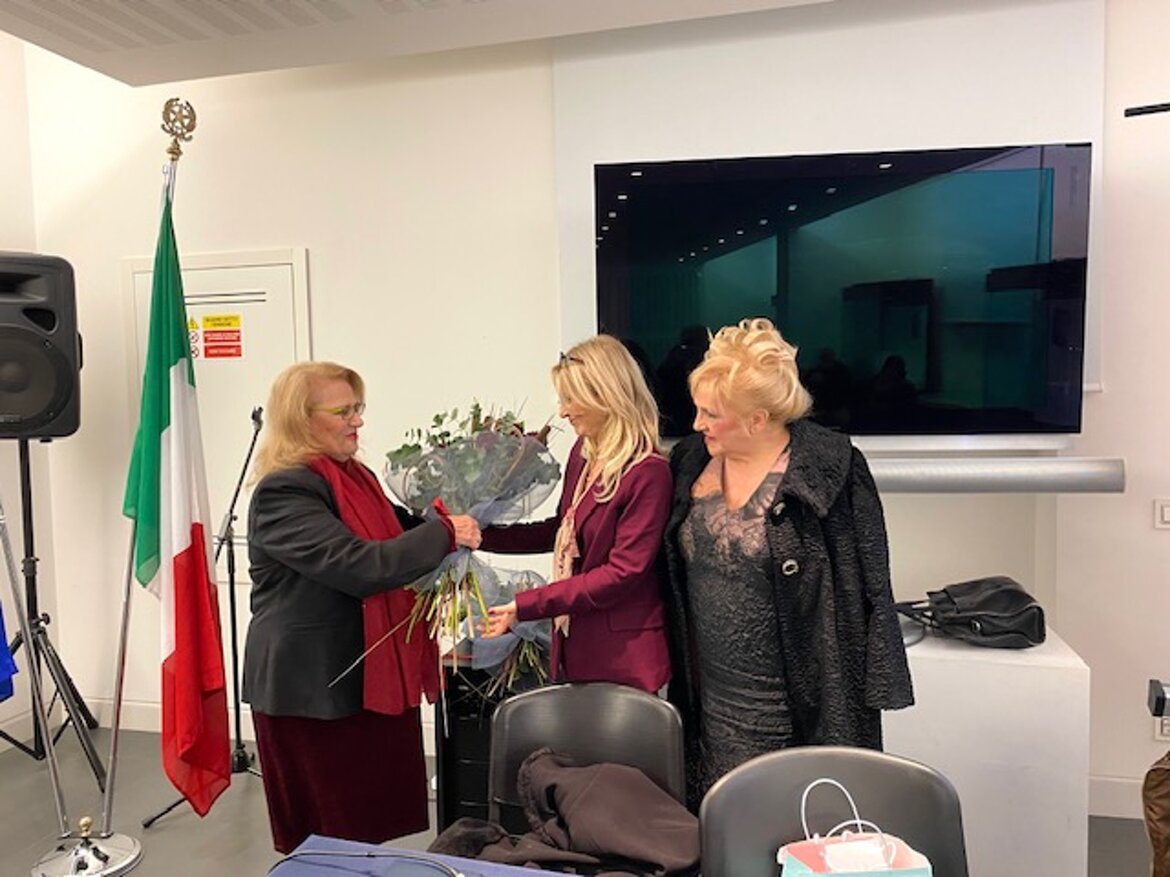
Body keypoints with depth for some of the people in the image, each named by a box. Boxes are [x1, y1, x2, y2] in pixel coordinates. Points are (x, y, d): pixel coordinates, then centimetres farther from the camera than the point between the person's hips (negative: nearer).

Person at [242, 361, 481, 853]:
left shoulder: (355, 477, 9)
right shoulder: (283, 494, -19)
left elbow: (397, 532, 21)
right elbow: (360, 566, -28)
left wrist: (451, 518, 3)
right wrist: (445, 534, -21)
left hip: (369, 675, 8)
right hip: (312, 687, -8)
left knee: (380, 819, 17)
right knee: (333, 836, 9)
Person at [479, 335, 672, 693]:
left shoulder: (648, 472, -19)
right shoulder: (583, 451, 4)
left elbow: (622, 573, -20)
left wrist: (525, 606, -20)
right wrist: (482, 535, 8)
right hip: (574, 646, 7)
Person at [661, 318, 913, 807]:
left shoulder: (829, 469, -13)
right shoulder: (691, 463, 4)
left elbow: (866, 591, -10)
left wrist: (870, 698, -9)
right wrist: (679, 683, 12)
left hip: (794, 711, -5)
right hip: (710, 705, 5)